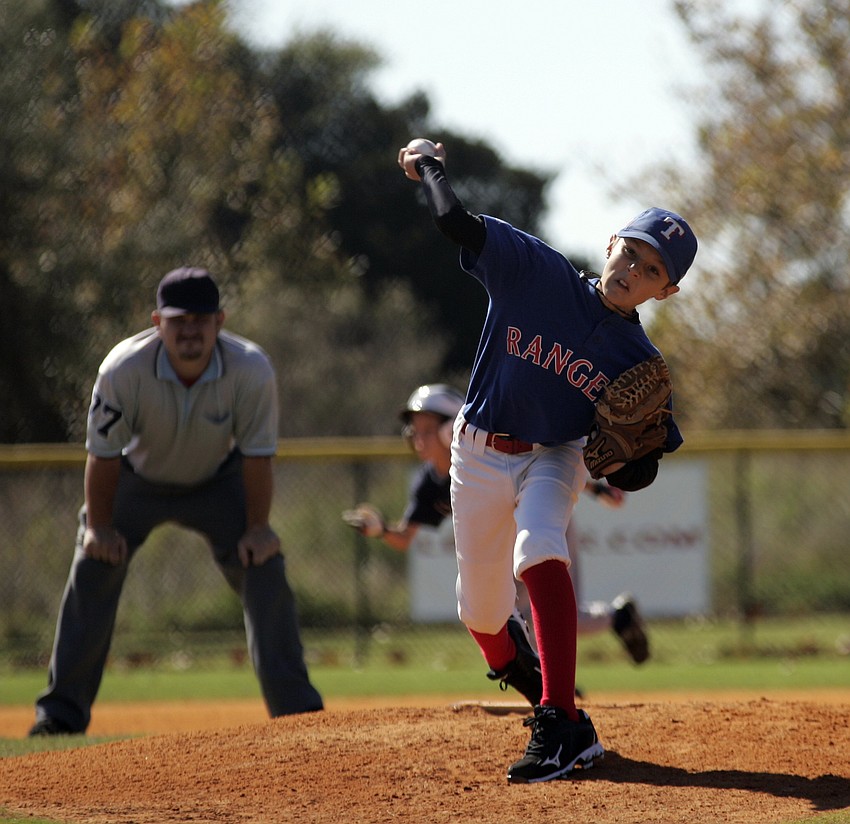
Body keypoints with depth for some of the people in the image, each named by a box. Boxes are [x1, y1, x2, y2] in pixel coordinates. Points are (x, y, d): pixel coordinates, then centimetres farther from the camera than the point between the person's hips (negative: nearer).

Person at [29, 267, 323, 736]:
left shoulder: (251, 370, -31)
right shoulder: (124, 369, -34)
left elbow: (257, 454, -20)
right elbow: (103, 453, -21)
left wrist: (257, 528, -19)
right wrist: (99, 527, -17)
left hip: (217, 481, 1)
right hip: (137, 481, 0)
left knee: (264, 569, -12)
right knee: (93, 570, -11)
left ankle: (297, 707, -4)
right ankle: (61, 712, -2)